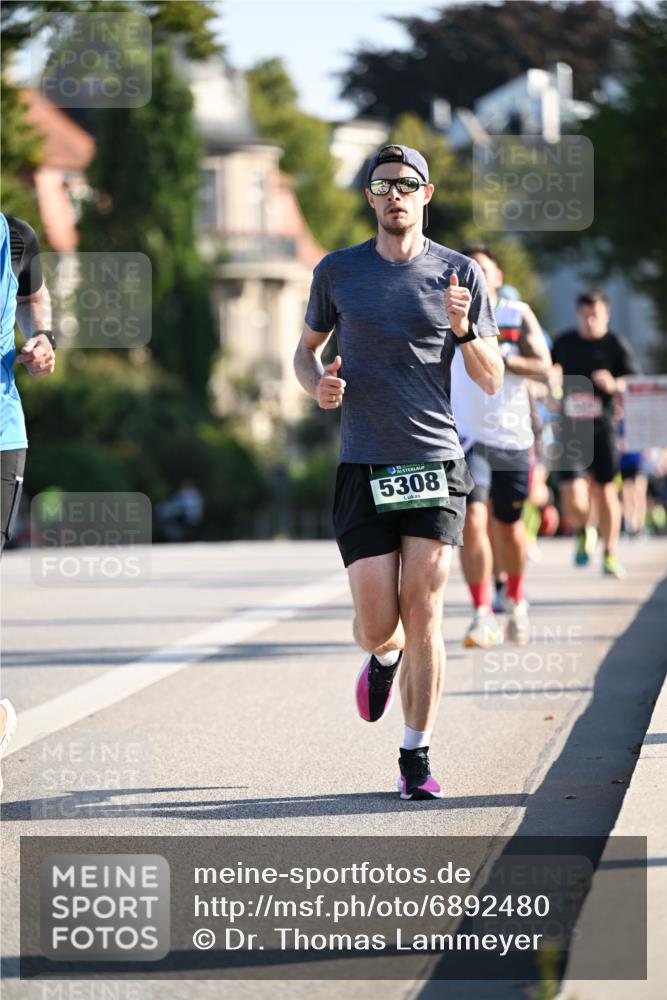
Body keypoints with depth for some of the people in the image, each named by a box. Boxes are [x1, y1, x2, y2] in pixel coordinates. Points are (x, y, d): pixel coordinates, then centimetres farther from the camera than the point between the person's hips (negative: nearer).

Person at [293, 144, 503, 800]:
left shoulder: (459, 274, 4)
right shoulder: (336, 272, 6)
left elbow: (491, 381, 6)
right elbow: (306, 349, 20)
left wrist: (463, 329, -14)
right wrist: (319, 384, -3)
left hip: (435, 462, 0)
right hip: (363, 468, 0)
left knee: (422, 611, -7)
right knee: (377, 623, -6)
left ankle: (417, 758, 4)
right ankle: (383, 659, 32)